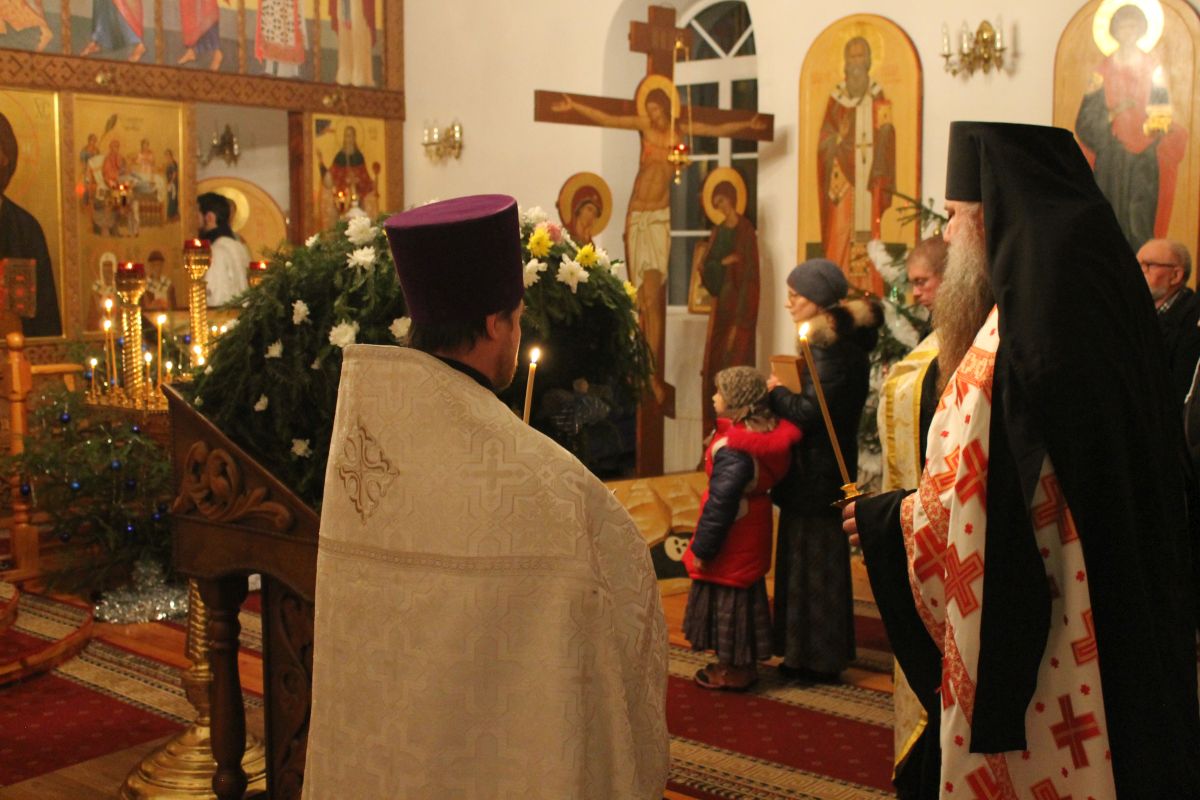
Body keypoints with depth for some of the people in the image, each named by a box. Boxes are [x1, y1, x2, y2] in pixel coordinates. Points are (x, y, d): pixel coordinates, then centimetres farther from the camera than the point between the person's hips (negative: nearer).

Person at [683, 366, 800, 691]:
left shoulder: (732, 447, -25)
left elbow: (721, 501, -23)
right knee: (745, 595, 18)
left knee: (729, 598, 5)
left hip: (732, 540, -8)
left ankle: (734, 670, 17)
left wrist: (702, 548, -16)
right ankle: (743, 664, 30)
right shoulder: (770, 433, -1)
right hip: (751, 539, 8)